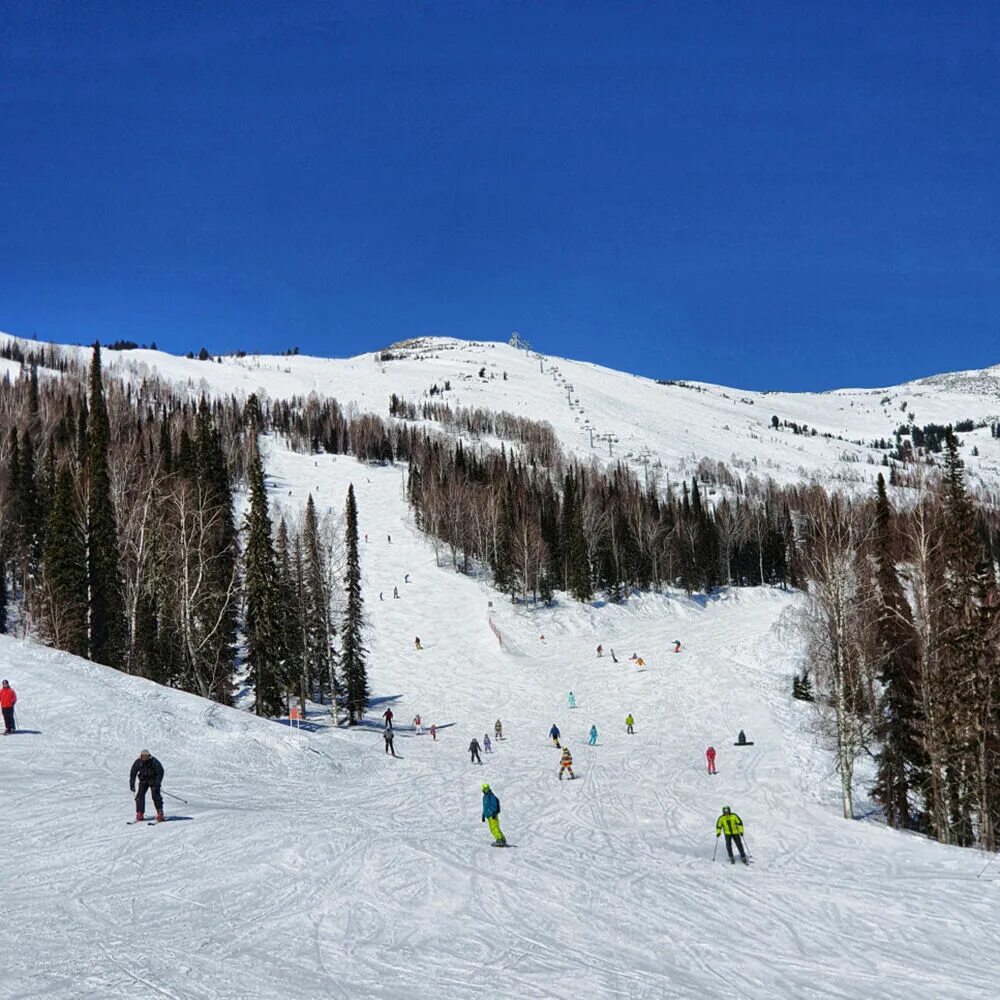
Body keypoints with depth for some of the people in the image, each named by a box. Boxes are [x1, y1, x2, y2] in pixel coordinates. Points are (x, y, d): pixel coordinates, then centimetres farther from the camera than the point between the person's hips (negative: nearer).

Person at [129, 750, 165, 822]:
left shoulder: (154, 762, -22)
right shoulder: (138, 762, -13)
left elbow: (160, 772, -18)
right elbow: (133, 773, -3)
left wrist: (157, 783, -26)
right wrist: (132, 785, -8)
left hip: (153, 780, -3)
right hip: (143, 780, 3)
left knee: (155, 795, -14)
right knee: (140, 795, -9)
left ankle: (160, 814, -10)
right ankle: (139, 814, -1)